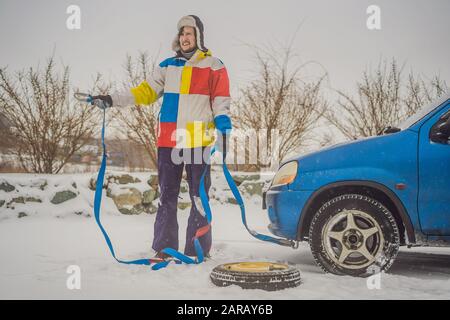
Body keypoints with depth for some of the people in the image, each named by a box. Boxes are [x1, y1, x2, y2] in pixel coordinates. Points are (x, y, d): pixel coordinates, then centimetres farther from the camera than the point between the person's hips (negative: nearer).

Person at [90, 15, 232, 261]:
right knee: (166, 196, 7)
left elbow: (221, 101, 0)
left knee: (199, 196, 0)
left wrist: (223, 130, -12)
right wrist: (112, 100, 5)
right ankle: (164, 248, 15)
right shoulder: (167, 66, 16)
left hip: (199, 141, -4)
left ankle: (198, 250, 7)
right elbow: (146, 91, 13)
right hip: (168, 141, 4)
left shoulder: (213, 66, 4)